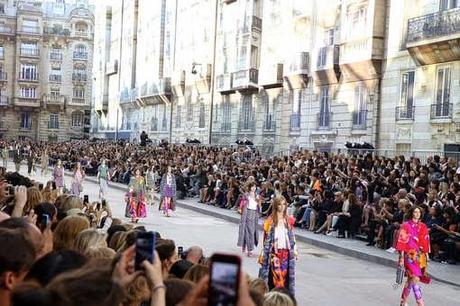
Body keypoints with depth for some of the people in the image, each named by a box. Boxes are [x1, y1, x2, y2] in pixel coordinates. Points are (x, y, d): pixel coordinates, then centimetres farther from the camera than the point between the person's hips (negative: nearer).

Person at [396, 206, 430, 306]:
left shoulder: (423, 226, 10)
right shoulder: (406, 226, -4)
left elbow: (426, 242, 12)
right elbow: (402, 242, -7)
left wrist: (426, 256, 9)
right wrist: (401, 258, -10)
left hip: (420, 256, 5)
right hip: (410, 255, -5)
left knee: (411, 279, 10)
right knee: (415, 278, -15)